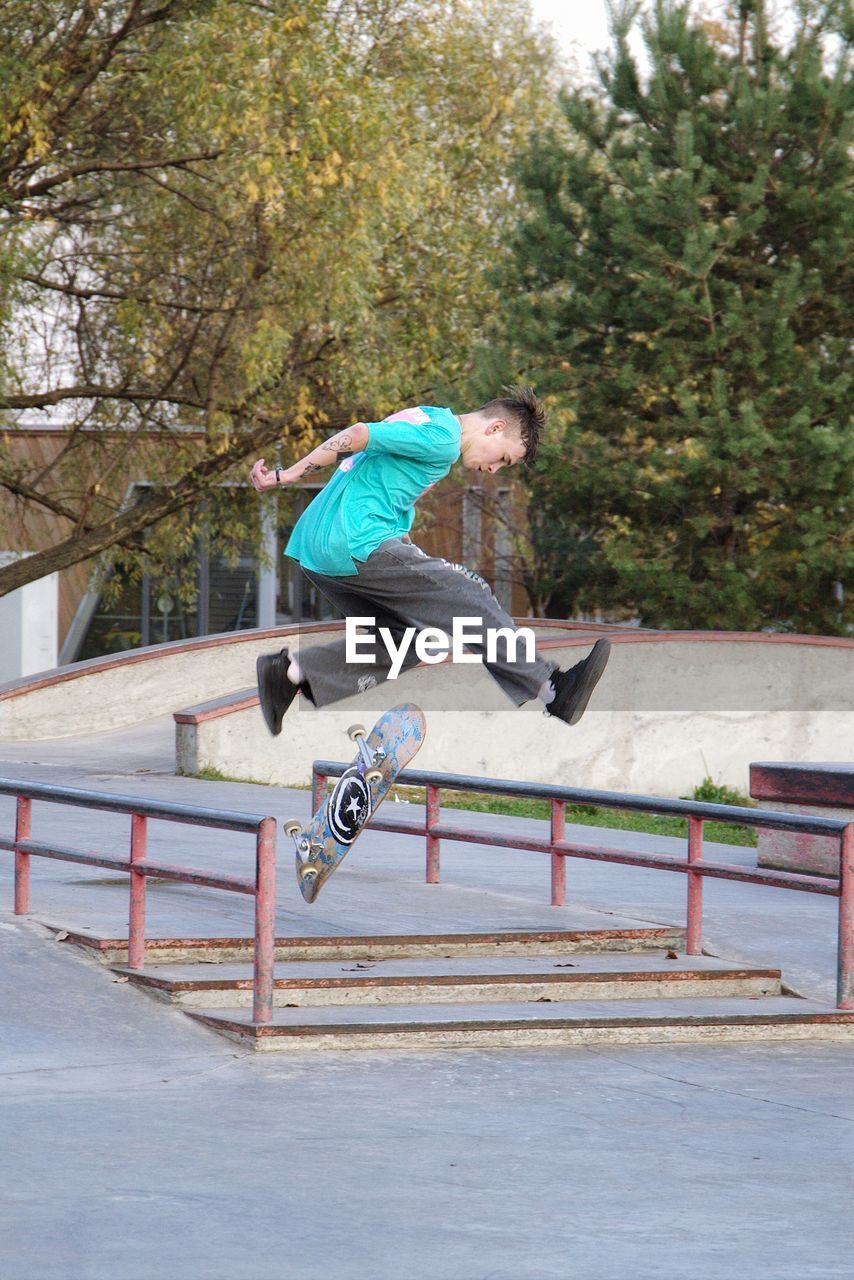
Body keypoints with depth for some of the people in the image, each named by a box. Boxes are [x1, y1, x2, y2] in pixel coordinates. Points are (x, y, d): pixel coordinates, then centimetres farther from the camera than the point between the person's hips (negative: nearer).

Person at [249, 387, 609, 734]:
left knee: (404, 638, 14)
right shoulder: (442, 438, -9)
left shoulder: (429, 421, 22)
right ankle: (552, 690, -6)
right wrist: (289, 475, -14)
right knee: (471, 599, -7)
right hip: (360, 546, -10)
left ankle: (293, 671, 4)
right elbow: (357, 435, -17)